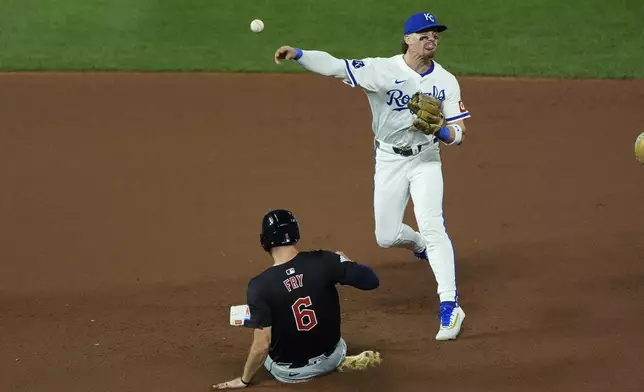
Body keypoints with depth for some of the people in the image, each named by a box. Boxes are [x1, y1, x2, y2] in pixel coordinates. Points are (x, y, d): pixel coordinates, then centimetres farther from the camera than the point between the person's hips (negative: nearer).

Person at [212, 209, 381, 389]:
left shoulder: (260, 286, -24)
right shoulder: (323, 261, -20)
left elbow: (262, 346, -23)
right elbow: (372, 281, -15)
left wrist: (244, 380, -6)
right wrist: (346, 262, 6)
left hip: (289, 373, -3)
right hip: (330, 359, 3)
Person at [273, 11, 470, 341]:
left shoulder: (446, 81, -6)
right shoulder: (382, 70, -14)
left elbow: (457, 135, -5)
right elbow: (335, 66, -24)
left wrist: (439, 131, -28)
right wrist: (298, 54, -40)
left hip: (426, 159, 0)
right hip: (389, 161, 0)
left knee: (432, 227, -16)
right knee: (386, 237, 5)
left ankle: (449, 307, -14)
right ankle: (421, 246, 43)